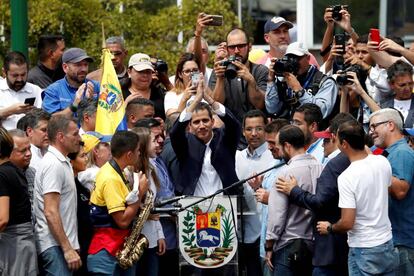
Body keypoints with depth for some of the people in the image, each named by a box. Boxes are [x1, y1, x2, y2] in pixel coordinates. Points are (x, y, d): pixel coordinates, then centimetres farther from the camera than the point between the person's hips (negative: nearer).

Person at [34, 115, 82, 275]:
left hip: (60, 244, 10)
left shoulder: (62, 163, 15)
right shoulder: (53, 165, -14)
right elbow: (50, 212, -21)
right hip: (56, 246, -10)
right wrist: (67, 249, -22)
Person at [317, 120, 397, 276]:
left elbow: (347, 223, -21)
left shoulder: (347, 177, -20)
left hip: (363, 250, -6)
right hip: (387, 244, 6)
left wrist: (329, 228, 0)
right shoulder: (383, 162, -3)